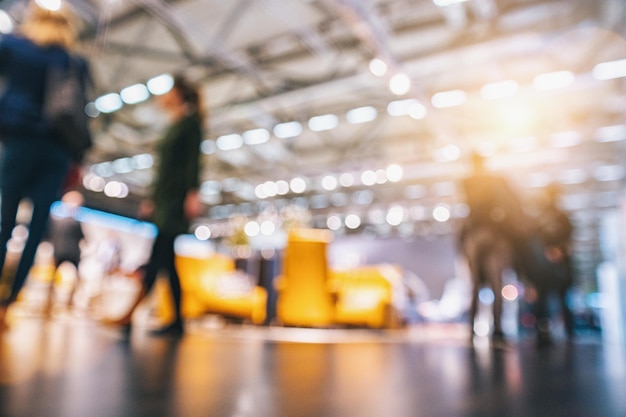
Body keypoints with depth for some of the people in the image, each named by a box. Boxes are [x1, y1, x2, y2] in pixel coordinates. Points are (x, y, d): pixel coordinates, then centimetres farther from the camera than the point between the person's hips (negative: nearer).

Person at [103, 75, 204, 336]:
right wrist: (152, 201, 21)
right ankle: (177, 322, 5)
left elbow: (193, 159, -12)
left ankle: (129, 315, -11)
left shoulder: (190, 122, 1)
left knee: (158, 258, -11)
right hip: (163, 200, 9)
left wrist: (193, 193, -22)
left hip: (177, 198, -9)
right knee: (165, 261, 3)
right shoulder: (173, 128, 25)